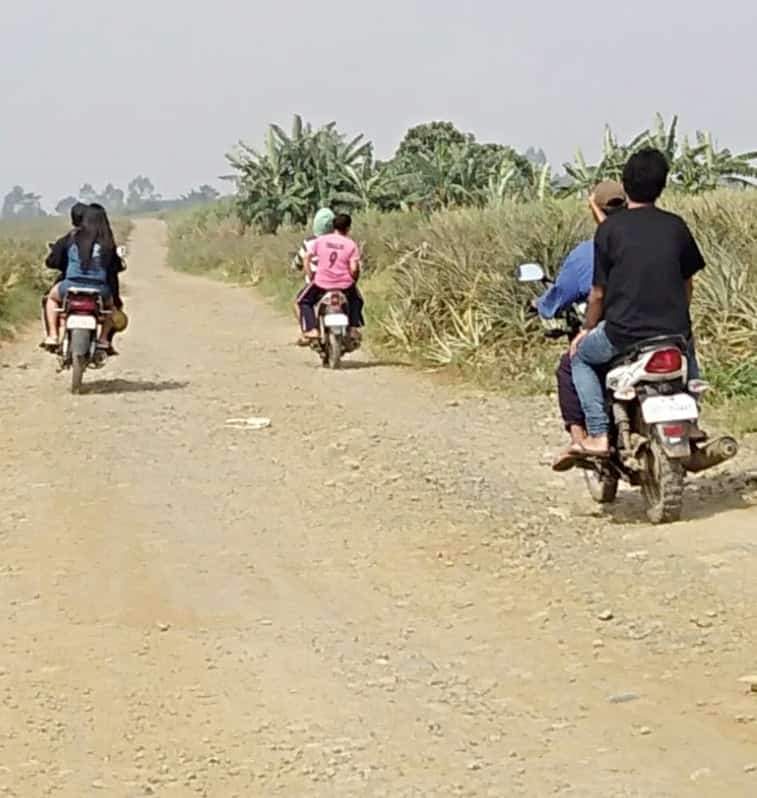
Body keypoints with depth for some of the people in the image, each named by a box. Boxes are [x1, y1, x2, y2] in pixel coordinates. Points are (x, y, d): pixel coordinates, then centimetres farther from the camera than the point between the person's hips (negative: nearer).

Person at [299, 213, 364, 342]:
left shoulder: (321, 240, 1)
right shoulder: (351, 245, -4)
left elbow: (307, 258, 3)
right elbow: (354, 268, -11)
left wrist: (310, 275, 15)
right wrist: (354, 280, 8)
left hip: (322, 283, 0)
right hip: (344, 285, 0)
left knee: (304, 302, 21)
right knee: (356, 301, 31)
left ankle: (312, 330, 2)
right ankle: (353, 328, 16)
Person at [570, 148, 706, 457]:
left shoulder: (610, 228, -5)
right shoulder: (676, 226, 3)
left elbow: (599, 292, -2)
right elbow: (687, 284, 12)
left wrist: (587, 328, 15)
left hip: (623, 332, -3)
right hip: (674, 332, 3)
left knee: (580, 356, 24)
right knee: (687, 357, 36)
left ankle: (598, 434, 9)